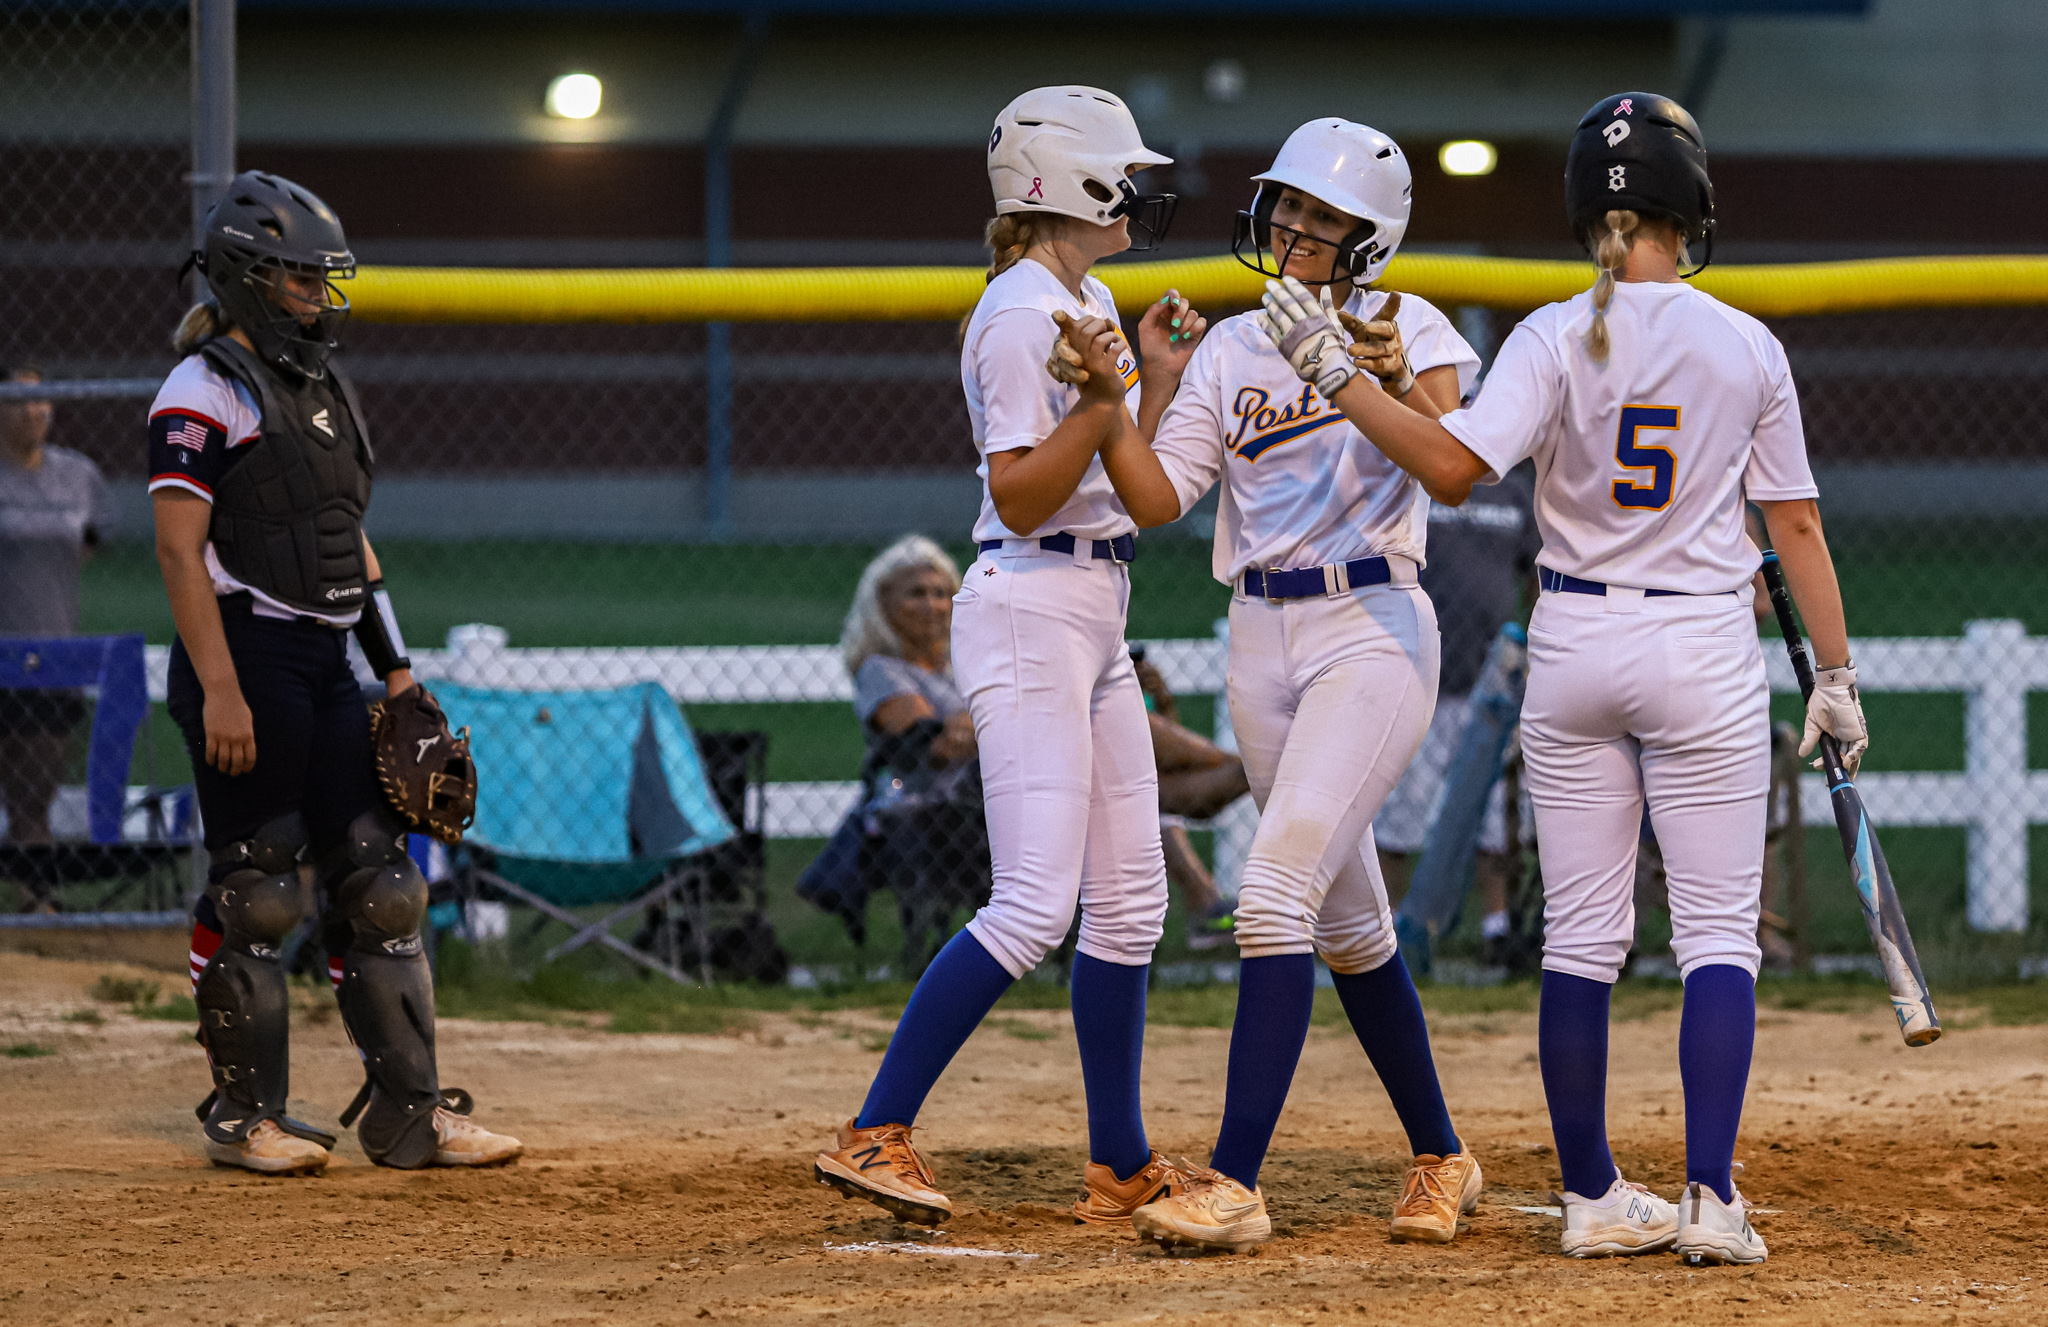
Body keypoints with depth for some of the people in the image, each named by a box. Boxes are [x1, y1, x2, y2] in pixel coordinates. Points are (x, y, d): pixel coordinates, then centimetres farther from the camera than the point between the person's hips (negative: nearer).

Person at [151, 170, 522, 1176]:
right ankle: (243, 1115, 6)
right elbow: (180, 548, -15)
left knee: (377, 883, 5)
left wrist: (395, 668, 16)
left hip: (325, 660, 8)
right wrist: (220, 691, -22)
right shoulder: (206, 392, -9)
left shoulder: (322, 388, 17)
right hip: (247, 657, -8)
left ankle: (408, 1113, 7)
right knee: (253, 887, -3)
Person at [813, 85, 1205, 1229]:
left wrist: (1159, 381, 13)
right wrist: (1103, 398, -27)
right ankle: (875, 1135, -14)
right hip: (1029, 608, -10)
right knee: (1035, 909, -16)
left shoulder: (1091, 305, 16)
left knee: (1131, 903, 10)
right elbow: (1023, 499, -19)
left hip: (1096, 618, 10)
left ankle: (1121, 1168, 17)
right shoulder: (1023, 315, -14)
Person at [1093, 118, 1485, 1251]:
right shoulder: (1230, 349, 11)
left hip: (1374, 632, -6)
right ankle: (1440, 1158, 27)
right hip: (1261, 639, 6)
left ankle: (1235, 1182, -23)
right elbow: (1157, 498, 0)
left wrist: (1396, 381, -36)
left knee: (1276, 882, -20)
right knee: (1347, 923, 12)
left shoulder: (1409, 329, -2)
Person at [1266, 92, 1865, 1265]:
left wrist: (1338, 376, -16)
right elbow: (1797, 523, 0)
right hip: (1706, 655, -1)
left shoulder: (1556, 341, -7)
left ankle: (1594, 1199, 11)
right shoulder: (1748, 350, -4)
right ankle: (1712, 1199, -9)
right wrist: (1837, 675, 7)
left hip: (1575, 645, 1)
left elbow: (1454, 467, -20)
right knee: (1718, 933, 2)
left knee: (1582, 938, 8)